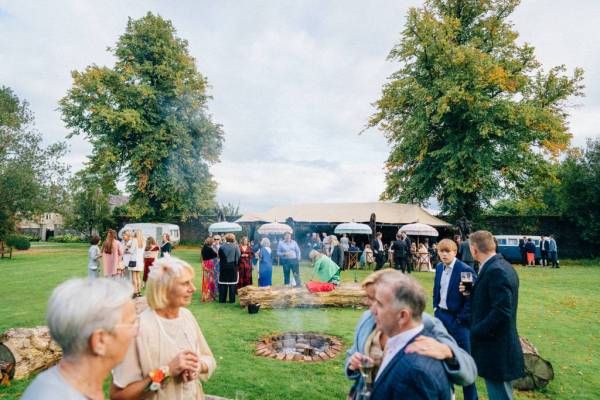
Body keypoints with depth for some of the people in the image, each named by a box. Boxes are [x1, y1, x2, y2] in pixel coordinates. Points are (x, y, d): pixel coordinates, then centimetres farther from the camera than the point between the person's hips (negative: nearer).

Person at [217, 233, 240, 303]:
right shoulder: (236, 247, -7)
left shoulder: (221, 247, 0)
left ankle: (222, 299, 12)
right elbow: (238, 258, -7)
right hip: (233, 267, -2)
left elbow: (219, 257, 5)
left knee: (223, 284, 9)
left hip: (223, 267, 2)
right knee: (232, 283, 5)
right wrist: (237, 266, 4)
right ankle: (232, 299, 8)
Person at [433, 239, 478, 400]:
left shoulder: (465, 270, -18)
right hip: (441, 315, 7)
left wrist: (461, 319, -16)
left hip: (457, 319, -7)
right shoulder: (439, 267, 3)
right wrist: (435, 307, 9)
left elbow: (471, 298, -17)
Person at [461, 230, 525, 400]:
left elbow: (501, 311, -27)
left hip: (496, 349, -10)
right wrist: (472, 292, 1)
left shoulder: (496, 271, -23)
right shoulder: (501, 266, 8)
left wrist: (474, 333, -19)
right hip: (499, 344, 10)